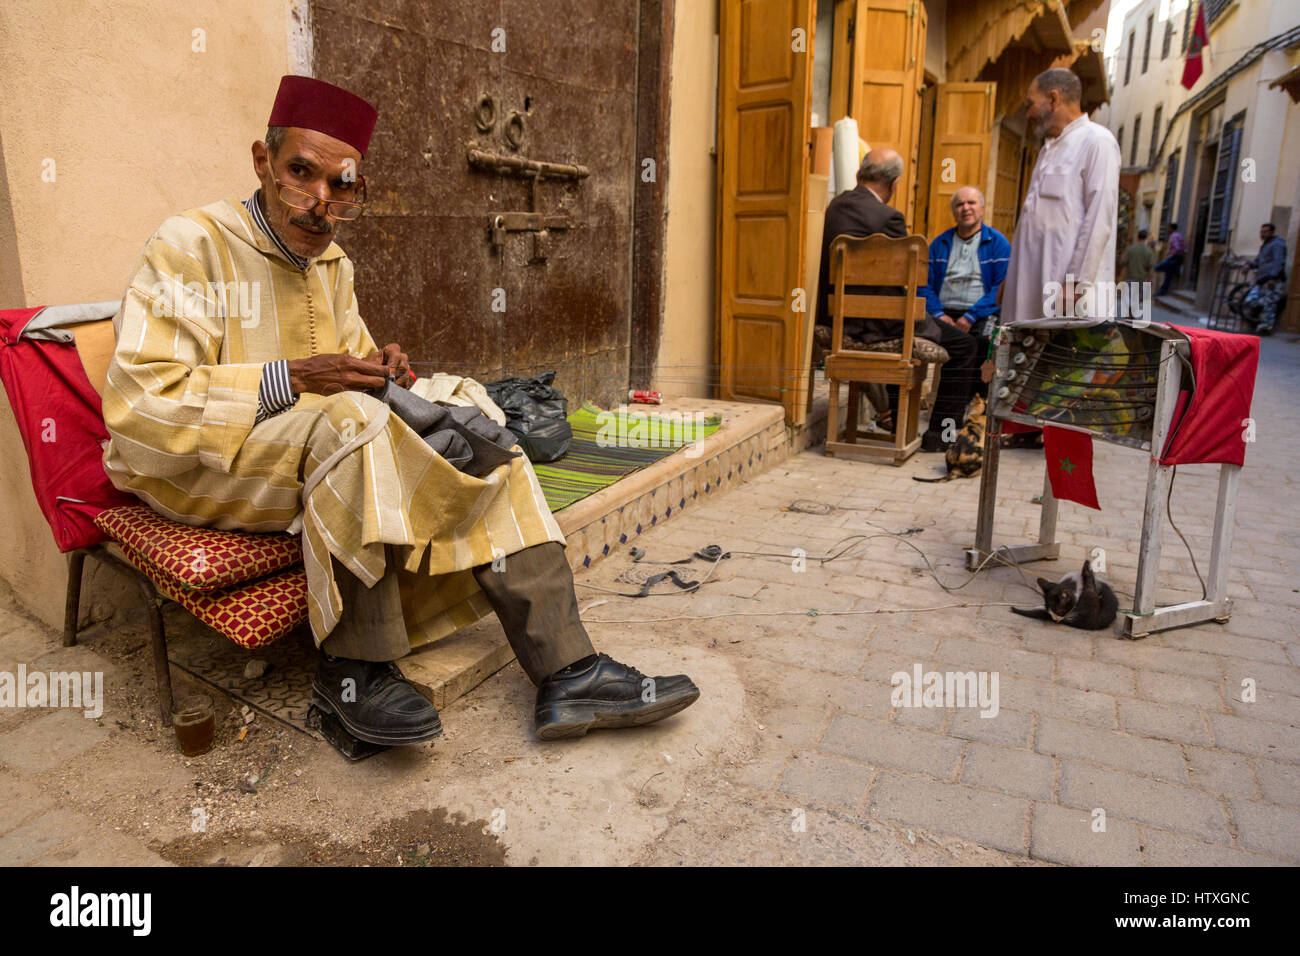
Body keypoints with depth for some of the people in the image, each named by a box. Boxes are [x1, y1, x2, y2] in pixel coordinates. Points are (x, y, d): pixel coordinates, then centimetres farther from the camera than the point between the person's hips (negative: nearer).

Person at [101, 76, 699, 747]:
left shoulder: (330, 262, 13)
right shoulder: (191, 247, -11)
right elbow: (139, 408, -20)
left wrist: (376, 368, -3)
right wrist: (290, 380, -27)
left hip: (326, 454, 7)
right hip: (191, 471, -7)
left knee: (488, 456, -11)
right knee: (352, 419, -37)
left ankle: (568, 672, -17)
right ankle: (352, 671, -23)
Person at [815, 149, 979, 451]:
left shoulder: (836, 205, 6)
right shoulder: (887, 216, -18)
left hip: (836, 316, 9)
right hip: (869, 323, -9)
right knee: (963, 345, 3)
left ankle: (899, 418, 42)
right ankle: (941, 433, 8)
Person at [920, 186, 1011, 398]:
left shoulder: (998, 242, 9)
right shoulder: (940, 243, 20)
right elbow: (925, 284, 12)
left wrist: (971, 316, -15)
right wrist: (939, 314, -7)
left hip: (982, 315, -2)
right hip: (944, 313, 2)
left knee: (980, 340, -35)